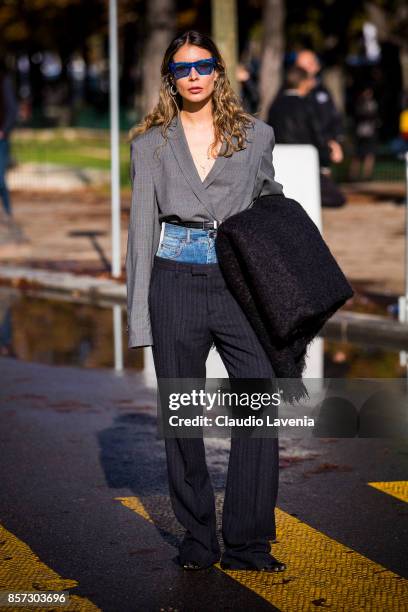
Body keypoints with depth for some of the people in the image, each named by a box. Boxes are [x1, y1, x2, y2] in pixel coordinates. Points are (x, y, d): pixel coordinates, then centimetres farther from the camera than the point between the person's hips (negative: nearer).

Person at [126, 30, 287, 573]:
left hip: (239, 281, 0)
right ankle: (198, 541, 15)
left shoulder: (255, 135, 10)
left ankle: (247, 543, -3)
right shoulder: (151, 143, 8)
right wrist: (139, 313, 1)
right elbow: (142, 226, 7)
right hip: (176, 280, 0)